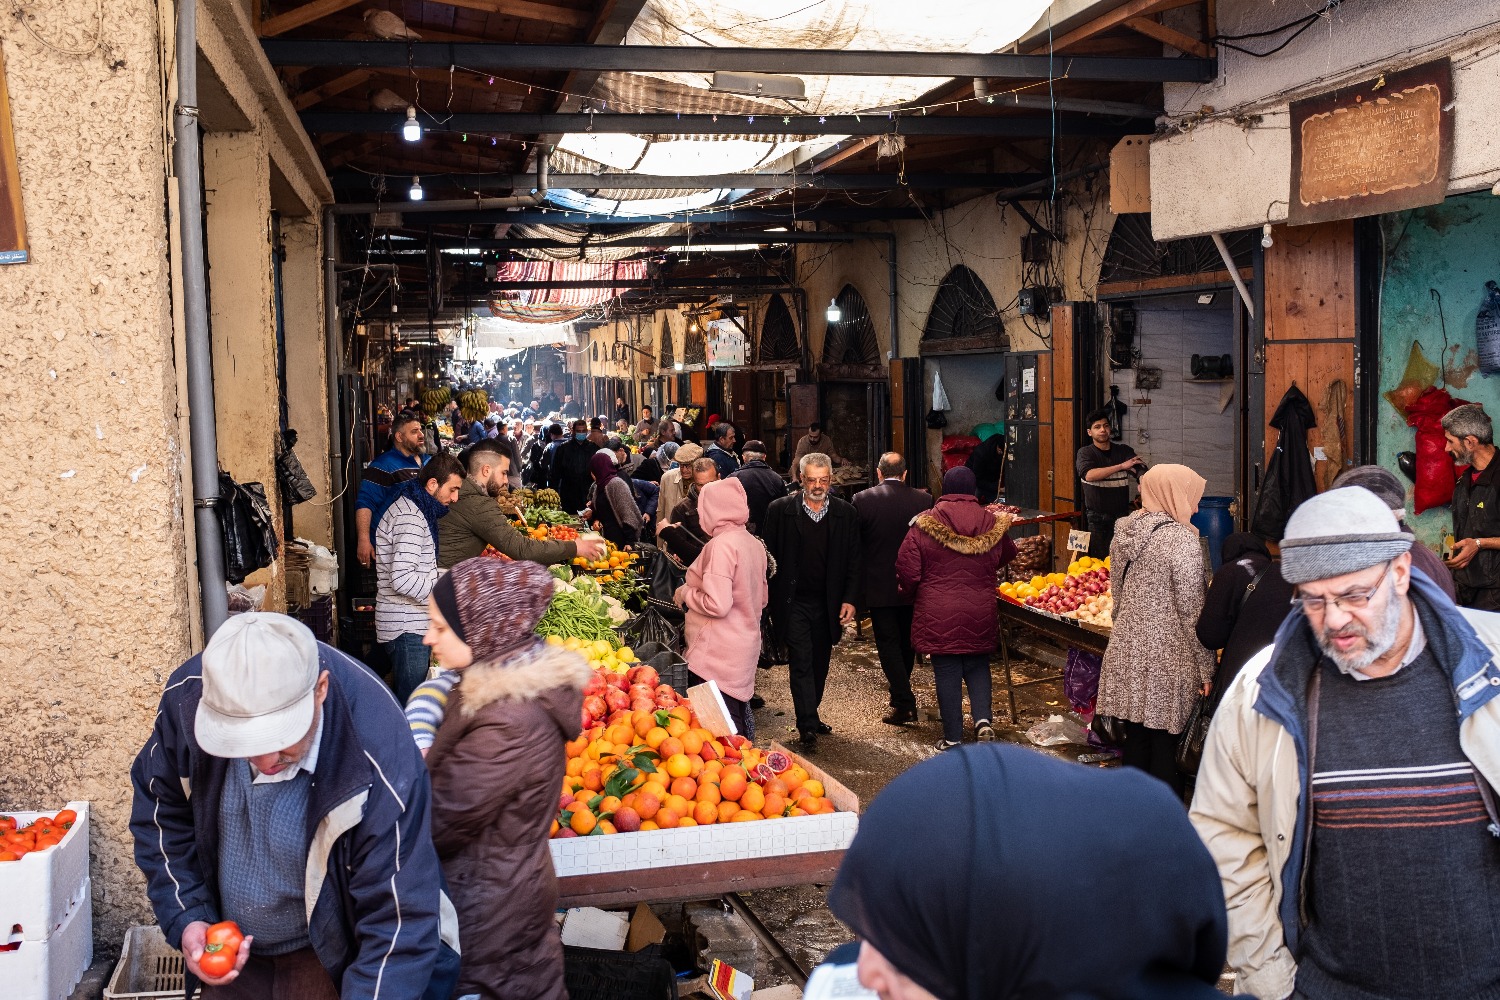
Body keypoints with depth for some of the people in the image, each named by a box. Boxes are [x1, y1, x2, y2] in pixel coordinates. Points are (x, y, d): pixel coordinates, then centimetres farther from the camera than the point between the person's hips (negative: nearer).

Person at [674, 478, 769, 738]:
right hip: (746, 646, 9)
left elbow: (717, 604, -24)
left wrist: (686, 594, -6)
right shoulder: (754, 543, 9)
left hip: (718, 655, -9)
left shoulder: (722, 544, -17)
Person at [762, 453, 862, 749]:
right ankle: (808, 727, -6)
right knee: (801, 664, -8)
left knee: (819, 665, 13)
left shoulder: (845, 513, 3)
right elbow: (769, 556, -1)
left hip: (828, 604, 3)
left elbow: (855, 560, 5)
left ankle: (809, 717, 29)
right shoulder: (780, 510, -3)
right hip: (793, 603, -3)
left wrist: (850, 599, -3)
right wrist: (772, 601, -5)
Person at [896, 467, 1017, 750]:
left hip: (938, 614, -2)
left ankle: (952, 738, 10)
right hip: (981, 611, 2)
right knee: (977, 666, 19)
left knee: (947, 672, 5)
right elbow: (1007, 555, 18)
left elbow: (907, 571, -7)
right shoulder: (992, 524, 0)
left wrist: (907, 591, 14)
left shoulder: (924, 525, -9)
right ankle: (983, 719, 0)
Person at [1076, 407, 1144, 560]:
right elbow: (1089, 475, -19)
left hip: (1122, 516, 2)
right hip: (1097, 517, -2)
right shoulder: (1085, 453, 2)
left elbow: (1142, 472, -4)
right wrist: (1121, 466, -18)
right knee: (1099, 559, -3)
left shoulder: (1124, 451, 9)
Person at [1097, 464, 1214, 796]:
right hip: (1166, 660, -7)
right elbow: (1192, 610, -14)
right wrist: (1206, 668, -7)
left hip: (1127, 653, 7)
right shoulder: (1181, 540, -15)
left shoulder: (1123, 533, 6)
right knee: (1165, 747, 3)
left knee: (1135, 741, 15)